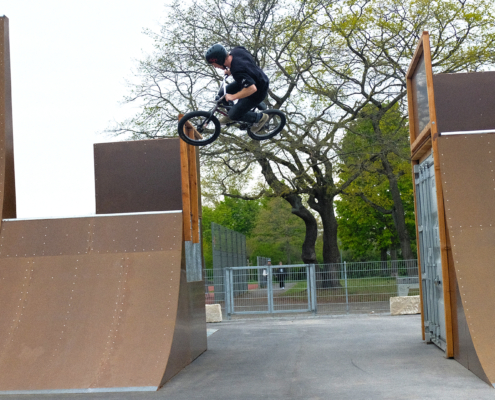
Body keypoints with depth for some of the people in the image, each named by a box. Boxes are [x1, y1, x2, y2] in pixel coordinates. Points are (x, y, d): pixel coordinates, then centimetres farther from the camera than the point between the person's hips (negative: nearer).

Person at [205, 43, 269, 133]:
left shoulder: (238, 71, -40)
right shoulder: (236, 51, -16)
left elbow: (252, 89, -45)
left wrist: (233, 97, -34)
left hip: (258, 91, -8)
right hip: (252, 80, 8)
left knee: (235, 115, -1)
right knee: (222, 95, 10)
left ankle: (260, 117, 19)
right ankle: (231, 115, 36)